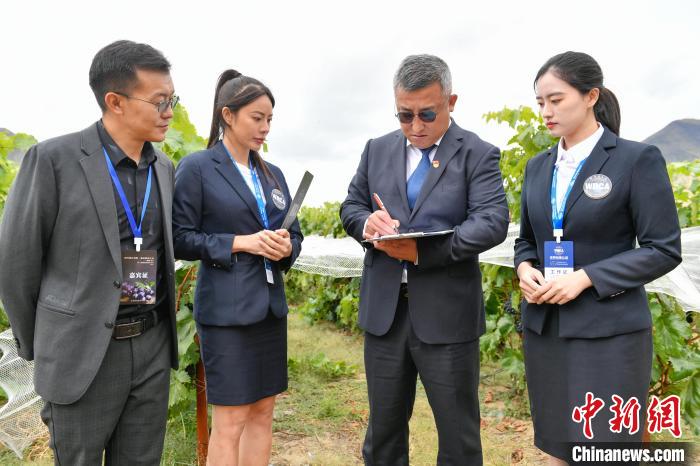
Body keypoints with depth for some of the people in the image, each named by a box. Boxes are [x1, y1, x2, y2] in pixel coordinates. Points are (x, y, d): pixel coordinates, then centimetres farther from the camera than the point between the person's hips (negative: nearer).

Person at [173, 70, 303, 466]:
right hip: (227, 307, -6)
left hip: (270, 304, 6)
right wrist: (240, 243, -17)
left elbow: (294, 233, 14)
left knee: (263, 413, 14)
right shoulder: (196, 168, -5)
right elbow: (181, 238, -8)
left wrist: (286, 247, -8)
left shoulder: (273, 174, 12)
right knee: (231, 420, 2)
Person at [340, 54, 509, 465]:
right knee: (383, 427, 19)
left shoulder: (478, 154, -4)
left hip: (447, 313, -3)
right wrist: (366, 222, -12)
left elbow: (493, 222, -15)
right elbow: (350, 205, 13)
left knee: (458, 432, 13)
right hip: (384, 309, 4)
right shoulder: (378, 150, 10)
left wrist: (422, 252, -25)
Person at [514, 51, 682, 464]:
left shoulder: (638, 159, -7)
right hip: (543, 327, 5)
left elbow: (665, 249, -9)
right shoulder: (538, 166, 9)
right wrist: (524, 269, -6)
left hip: (608, 331, -5)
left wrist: (586, 278, -18)